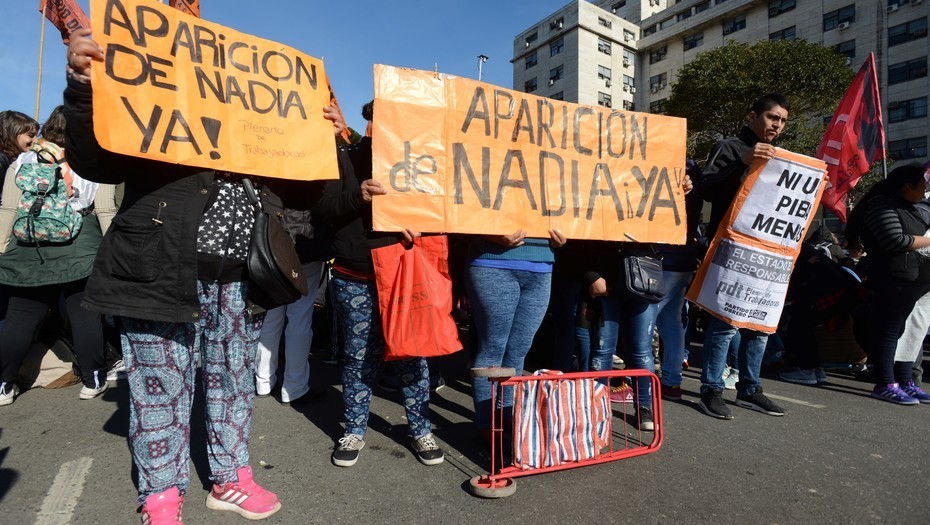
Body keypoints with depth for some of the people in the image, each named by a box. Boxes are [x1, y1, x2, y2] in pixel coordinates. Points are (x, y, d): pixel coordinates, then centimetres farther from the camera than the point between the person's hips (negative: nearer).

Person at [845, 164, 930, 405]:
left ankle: (905, 382, 17)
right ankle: (886, 385, -2)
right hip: (895, 280, -9)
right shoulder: (882, 205, -8)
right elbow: (896, 241, -17)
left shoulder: (907, 208, 23)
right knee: (889, 331, -5)